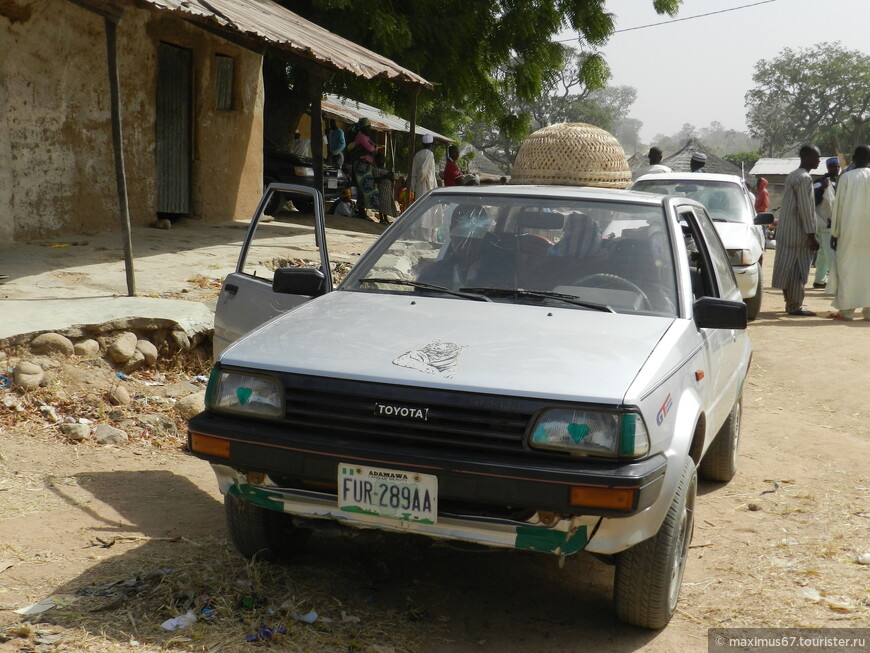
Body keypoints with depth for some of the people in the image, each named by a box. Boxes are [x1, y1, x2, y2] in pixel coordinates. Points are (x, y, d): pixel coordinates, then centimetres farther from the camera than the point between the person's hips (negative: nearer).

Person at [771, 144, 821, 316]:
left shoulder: (792, 175, 15)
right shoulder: (804, 178, -15)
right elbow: (805, 209, -19)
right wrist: (812, 235, -17)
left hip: (785, 230, 9)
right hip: (798, 231, -9)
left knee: (790, 268, 13)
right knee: (797, 269, -5)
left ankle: (791, 302, 19)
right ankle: (795, 306, -1)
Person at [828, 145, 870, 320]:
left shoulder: (846, 177, -4)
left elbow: (838, 206, -2)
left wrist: (834, 233, 3)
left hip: (849, 230, -2)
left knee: (847, 268, 3)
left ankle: (846, 309, 1)